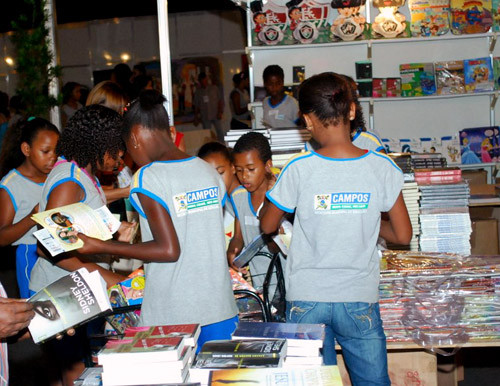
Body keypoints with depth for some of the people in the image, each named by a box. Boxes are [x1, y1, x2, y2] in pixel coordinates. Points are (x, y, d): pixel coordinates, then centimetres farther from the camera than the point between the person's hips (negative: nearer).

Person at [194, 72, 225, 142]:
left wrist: (220, 112, -6)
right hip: (205, 117, 1)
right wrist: (196, 117, 8)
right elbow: (196, 106, 12)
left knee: (220, 132, -8)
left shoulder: (214, 88, 5)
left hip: (215, 115, -1)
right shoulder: (198, 91, 9)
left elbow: (220, 101, 4)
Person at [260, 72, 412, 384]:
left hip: (306, 300, -1)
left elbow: (267, 226, 2)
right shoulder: (382, 168, -8)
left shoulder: (299, 170, -12)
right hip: (360, 300, 1)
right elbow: (403, 236, -1)